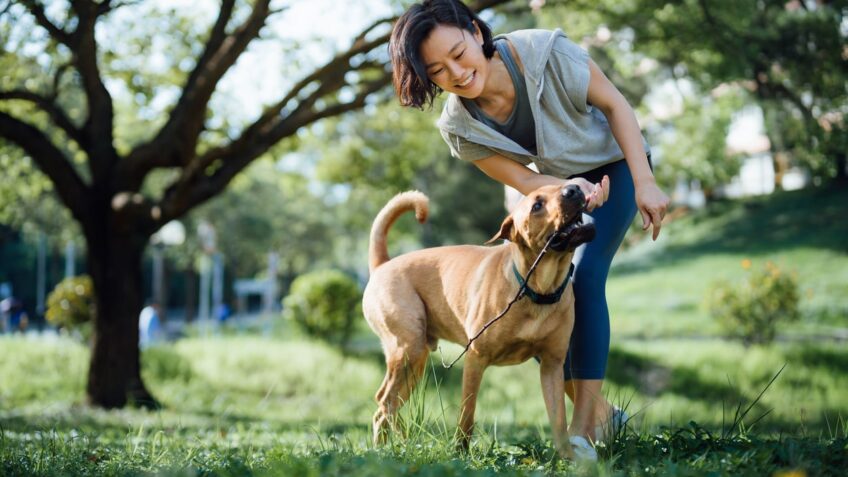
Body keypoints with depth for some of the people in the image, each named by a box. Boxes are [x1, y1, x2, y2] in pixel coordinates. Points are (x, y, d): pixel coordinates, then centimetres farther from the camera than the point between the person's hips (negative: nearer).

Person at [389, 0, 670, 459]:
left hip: (614, 162, -4)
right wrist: (572, 188, -41)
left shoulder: (545, 53, -34)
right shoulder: (460, 127, -23)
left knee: (585, 276, -22)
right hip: (558, 182, 4)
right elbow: (522, 181, -19)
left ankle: (584, 426, -22)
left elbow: (613, 103, -21)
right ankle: (599, 411, 15)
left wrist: (645, 183, -24)